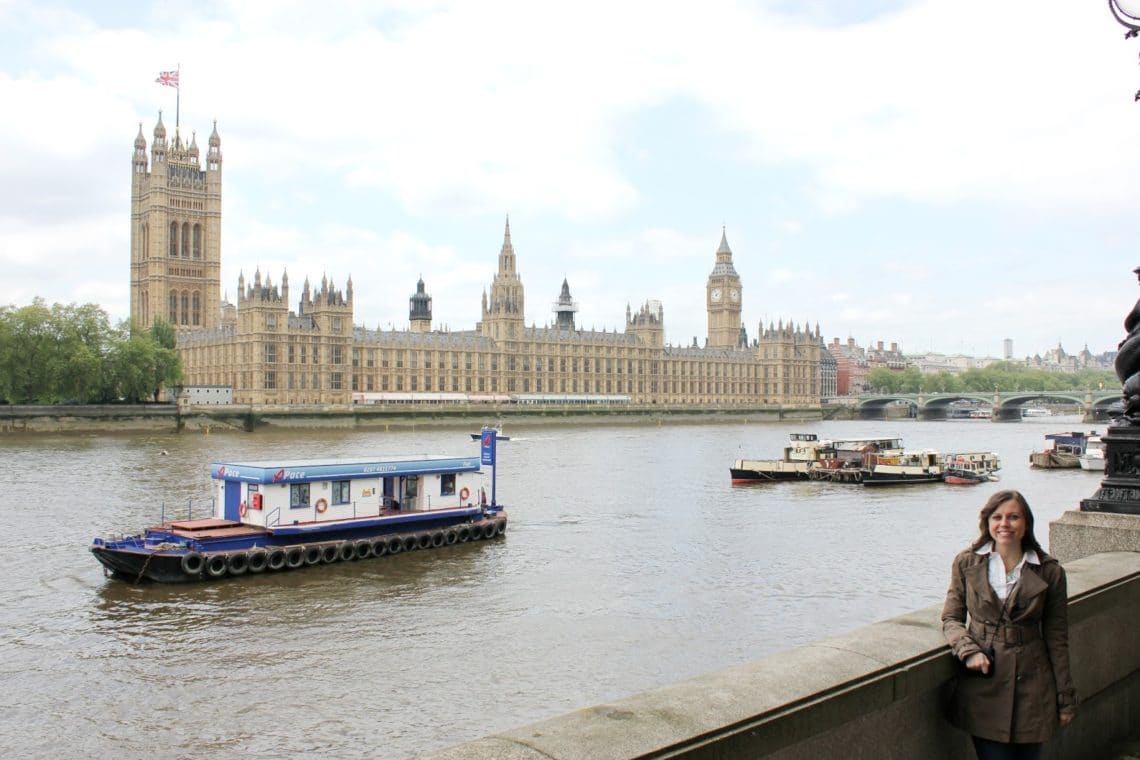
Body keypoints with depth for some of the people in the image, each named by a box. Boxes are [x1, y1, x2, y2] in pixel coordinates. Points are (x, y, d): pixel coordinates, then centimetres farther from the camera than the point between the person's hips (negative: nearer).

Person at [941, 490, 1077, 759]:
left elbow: (1056, 638, 4)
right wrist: (969, 651, -13)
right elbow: (951, 618, 6)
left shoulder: (1049, 572, 0)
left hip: (1031, 683, 0)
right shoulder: (967, 563, 1)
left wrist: (1065, 698, 7)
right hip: (982, 685, 0)